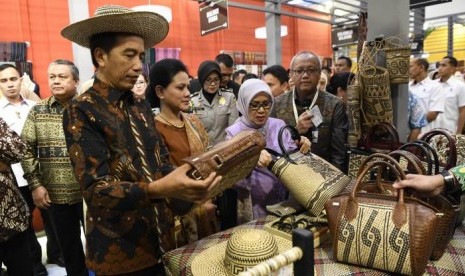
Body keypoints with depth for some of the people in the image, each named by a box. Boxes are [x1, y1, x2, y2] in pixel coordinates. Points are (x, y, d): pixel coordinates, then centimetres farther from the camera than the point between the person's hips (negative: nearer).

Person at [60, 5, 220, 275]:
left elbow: (162, 163, 8)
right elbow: (96, 190, -21)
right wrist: (157, 189, -37)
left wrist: (190, 182, -13)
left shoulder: (142, 108, 8)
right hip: (119, 252, -6)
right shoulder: (82, 112, -14)